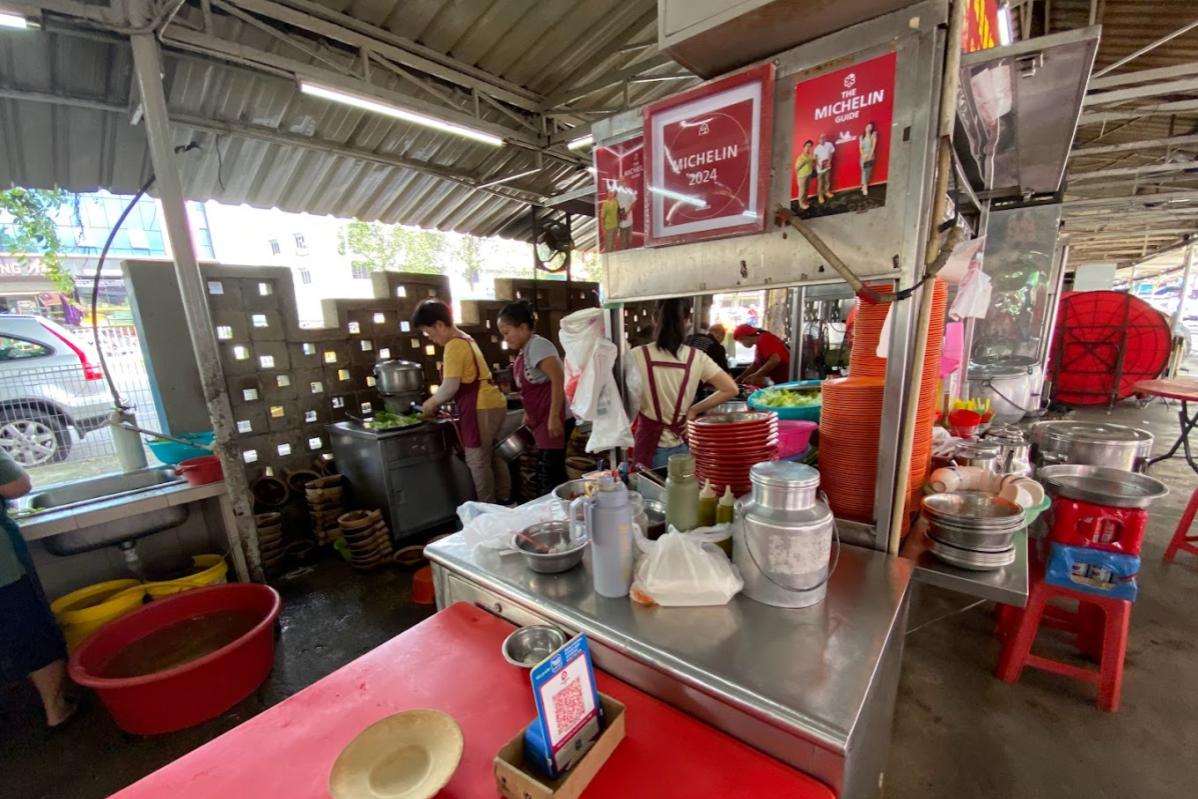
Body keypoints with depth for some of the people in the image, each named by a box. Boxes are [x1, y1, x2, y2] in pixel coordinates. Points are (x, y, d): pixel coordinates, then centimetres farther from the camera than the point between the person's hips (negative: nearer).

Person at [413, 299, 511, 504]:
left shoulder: (454, 345, -13)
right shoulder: (465, 340, 18)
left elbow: (451, 386, -17)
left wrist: (432, 403, 0)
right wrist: (437, 401, 16)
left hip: (481, 409, -10)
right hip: (493, 405, 10)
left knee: (478, 461, 0)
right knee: (493, 457, 16)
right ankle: (504, 501, 25)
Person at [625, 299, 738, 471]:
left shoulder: (636, 356, -10)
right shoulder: (696, 357, -5)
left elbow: (630, 404, -5)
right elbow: (730, 389, -2)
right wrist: (693, 410, 3)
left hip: (649, 444, -2)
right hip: (681, 445, 2)